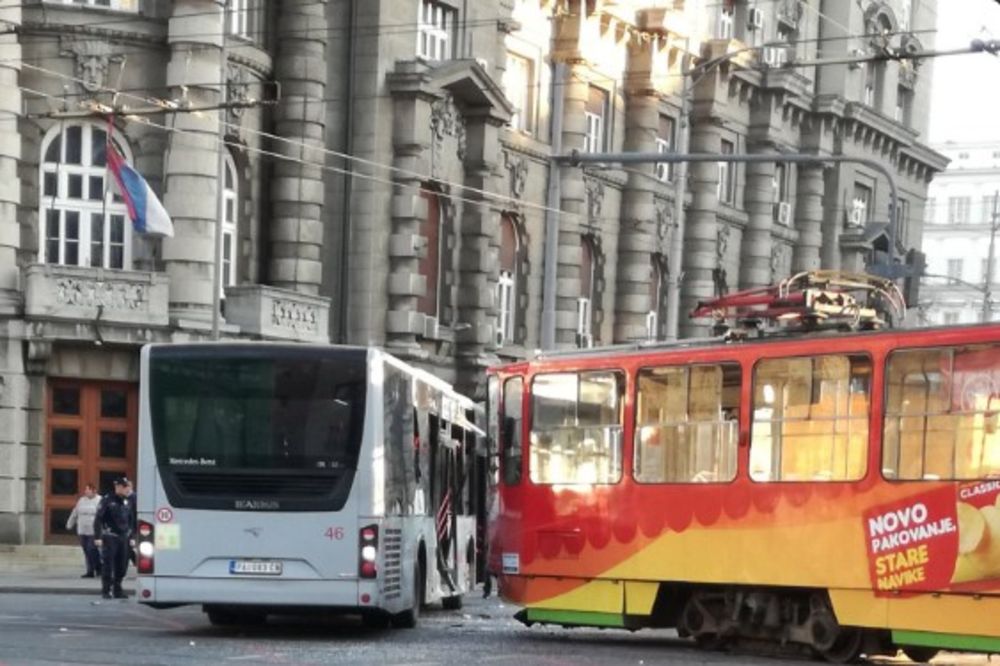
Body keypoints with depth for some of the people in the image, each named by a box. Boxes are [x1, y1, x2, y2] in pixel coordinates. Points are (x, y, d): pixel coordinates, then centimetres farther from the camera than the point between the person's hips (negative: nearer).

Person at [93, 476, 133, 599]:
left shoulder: (126, 502, 13)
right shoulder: (107, 500, -6)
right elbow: (98, 519, -7)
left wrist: (131, 536, 16)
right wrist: (98, 537, -13)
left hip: (123, 538, 6)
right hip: (110, 537, -6)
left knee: (122, 566, 7)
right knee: (108, 565, -5)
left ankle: (117, 589, 17)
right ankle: (106, 590, 1)